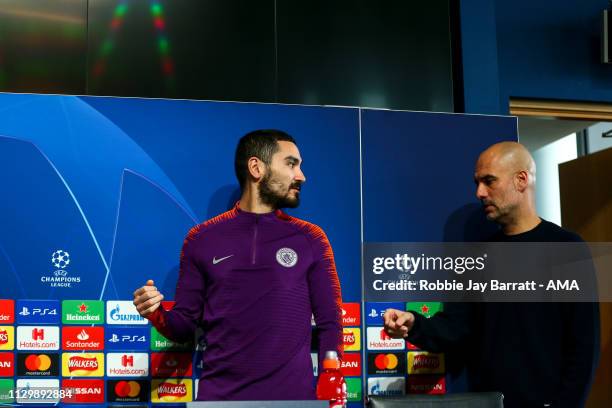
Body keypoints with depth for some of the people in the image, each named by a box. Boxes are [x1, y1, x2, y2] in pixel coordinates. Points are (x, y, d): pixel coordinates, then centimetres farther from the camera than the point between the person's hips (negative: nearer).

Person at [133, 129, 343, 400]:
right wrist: (157, 314, -13)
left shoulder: (310, 239, 2)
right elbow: (184, 327, 7)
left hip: (293, 393, 0)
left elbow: (330, 324, 2)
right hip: (218, 393, 0)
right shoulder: (201, 239, 3)